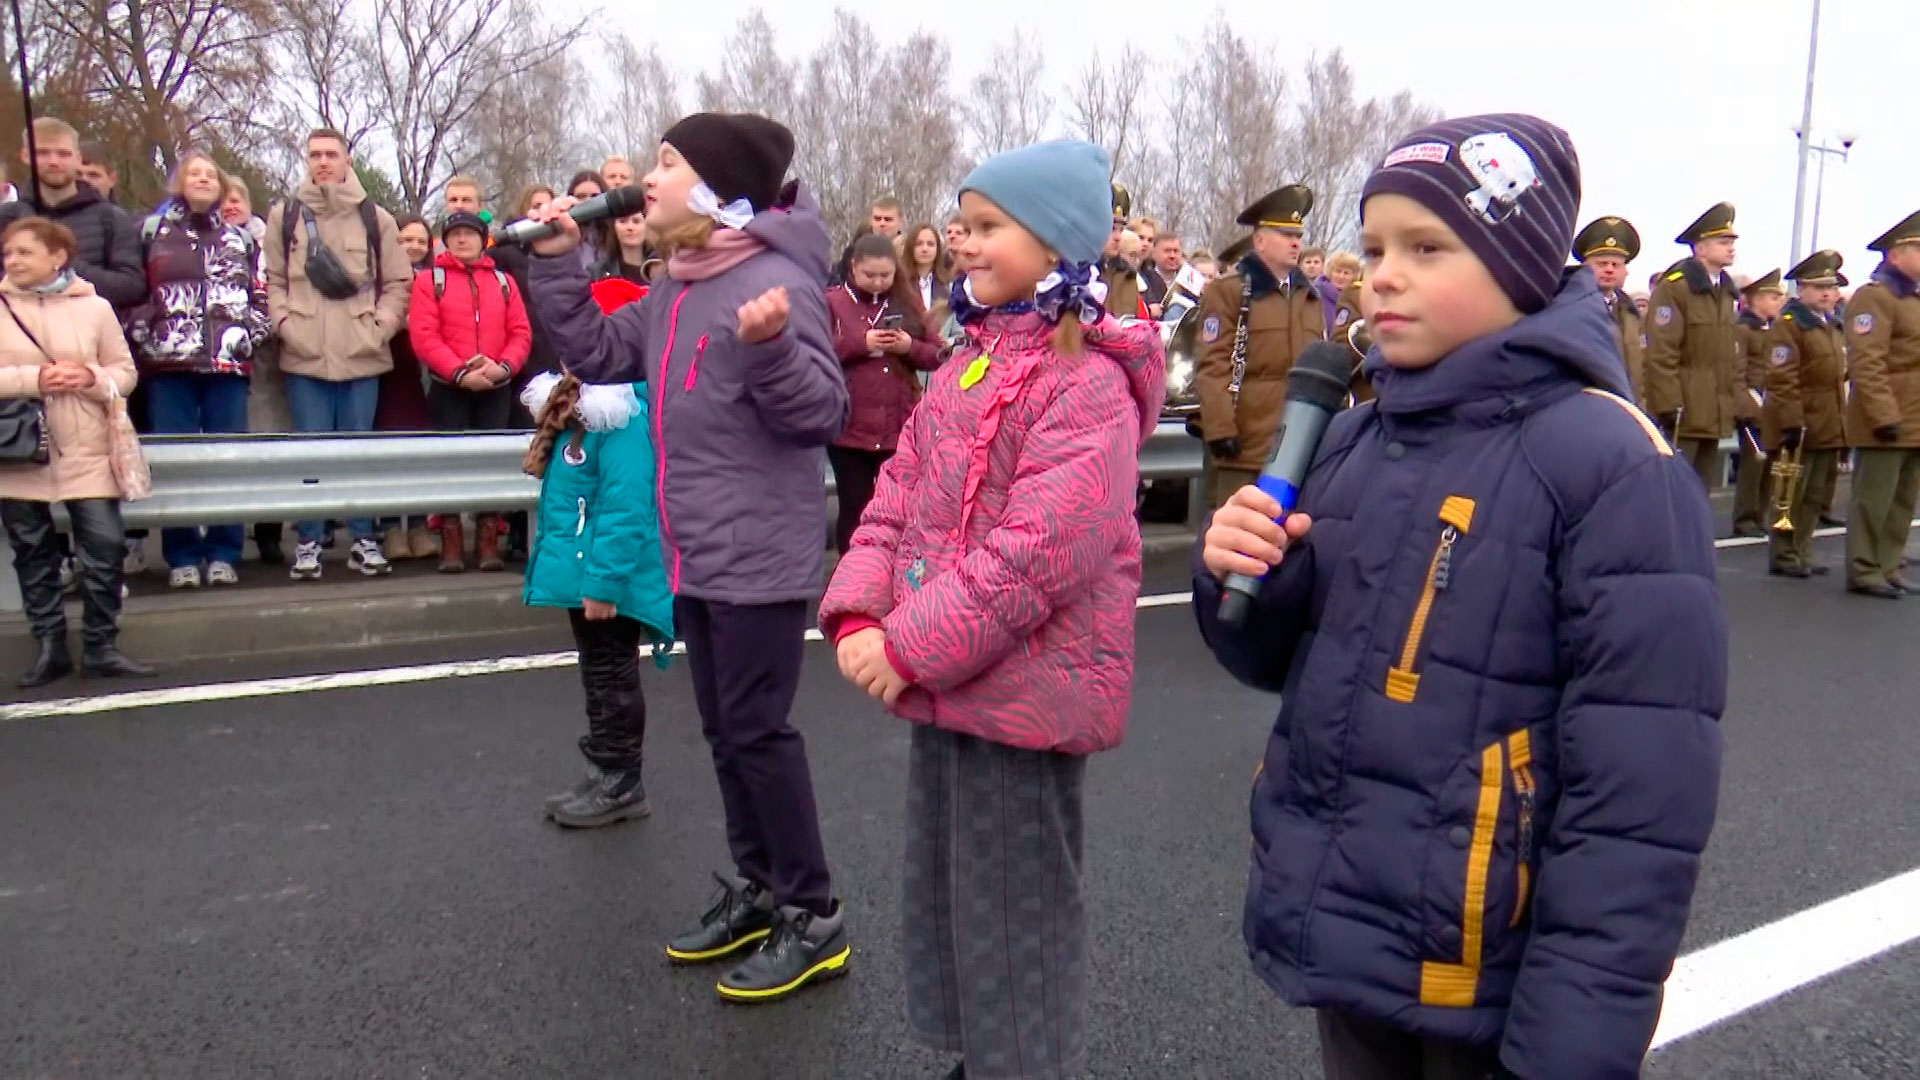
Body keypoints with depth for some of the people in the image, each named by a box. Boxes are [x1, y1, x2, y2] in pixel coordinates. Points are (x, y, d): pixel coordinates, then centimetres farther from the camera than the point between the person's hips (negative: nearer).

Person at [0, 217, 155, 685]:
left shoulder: (94, 307, 3)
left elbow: (125, 372, 5)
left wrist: (92, 379, -14)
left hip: (85, 451, -1)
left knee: (104, 548, -4)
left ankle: (101, 646, 10)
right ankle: (49, 647, 20)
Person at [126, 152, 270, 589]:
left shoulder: (241, 237, 17)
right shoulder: (151, 231, 11)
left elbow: (260, 295, 15)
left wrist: (249, 336, 1)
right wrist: (143, 335, -5)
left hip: (228, 362, 1)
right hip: (168, 361, -1)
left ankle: (223, 553, 7)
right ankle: (182, 557, 5)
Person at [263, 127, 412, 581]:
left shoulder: (375, 219, 7)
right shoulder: (284, 216, 7)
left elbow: (398, 283, 8)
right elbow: (272, 281, 8)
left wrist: (379, 326, -2)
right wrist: (285, 324, -6)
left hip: (362, 355, 0)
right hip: (304, 357, 0)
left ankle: (363, 539, 16)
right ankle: (308, 542, 12)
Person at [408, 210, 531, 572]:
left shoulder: (503, 281, 11)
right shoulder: (428, 280, 3)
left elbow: (521, 332, 3)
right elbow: (423, 336, -8)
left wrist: (504, 366, -14)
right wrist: (460, 373, -17)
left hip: (497, 388, 2)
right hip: (449, 387, -2)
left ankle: (489, 540, 11)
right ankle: (451, 542, 7)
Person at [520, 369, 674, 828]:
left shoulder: (622, 418, -22)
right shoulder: (576, 408, 10)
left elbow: (625, 510, -26)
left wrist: (604, 582, -26)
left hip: (609, 578, -10)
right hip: (581, 572, 10)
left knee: (612, 678, 4)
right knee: (599, 677, 19)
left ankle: (619, 784, 18)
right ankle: (605, 772, 32)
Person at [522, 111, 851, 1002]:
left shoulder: (776, 279, -17)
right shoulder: (675, 289, 11)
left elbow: (823, 413, -22)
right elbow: (598, 355, 15)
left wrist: (768, 346, -38)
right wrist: (556, 263, 8)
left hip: (759, 554, -9)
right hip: (696, 553, 9)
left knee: (756, 730, -2)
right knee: (725, 729, 16)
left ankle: (814, 918, 13)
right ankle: (756, 889, 32)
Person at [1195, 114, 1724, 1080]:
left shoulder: (1611, 467, -17)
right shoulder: (1352, 441, 2)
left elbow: (1641, 792, -18)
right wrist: (1238, 582, -11)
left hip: (1488, 976, -6)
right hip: (1339, 927, 6)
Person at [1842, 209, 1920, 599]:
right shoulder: (1874, 297, -10)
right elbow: (1866, 365, -19)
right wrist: (1884, 416, -23)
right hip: (1885, 424, -9)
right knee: (1873, 502, -3)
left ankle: (1887, 568, 21)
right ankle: (1864, 572, 4)